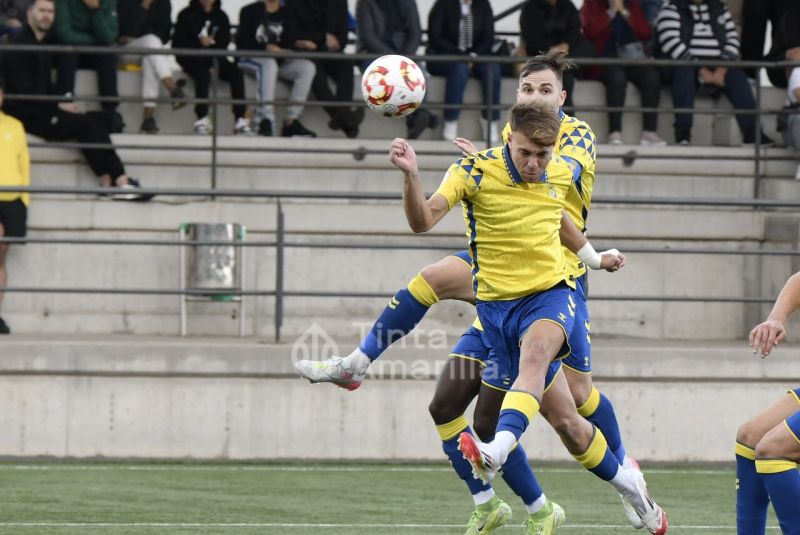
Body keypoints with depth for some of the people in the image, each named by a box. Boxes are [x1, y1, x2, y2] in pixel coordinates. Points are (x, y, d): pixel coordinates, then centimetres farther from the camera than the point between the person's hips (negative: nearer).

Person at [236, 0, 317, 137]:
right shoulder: (250, 11, 1)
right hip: (251, 58, -5)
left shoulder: (286, 13, 12)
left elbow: (290, 43, 12)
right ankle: (266, 119, -46)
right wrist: (266, 47, -21)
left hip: (279, 61, 5)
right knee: (269, 64, -38)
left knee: (308, 67, -20)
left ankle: (291, 121, -25)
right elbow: (242, 43, -7)